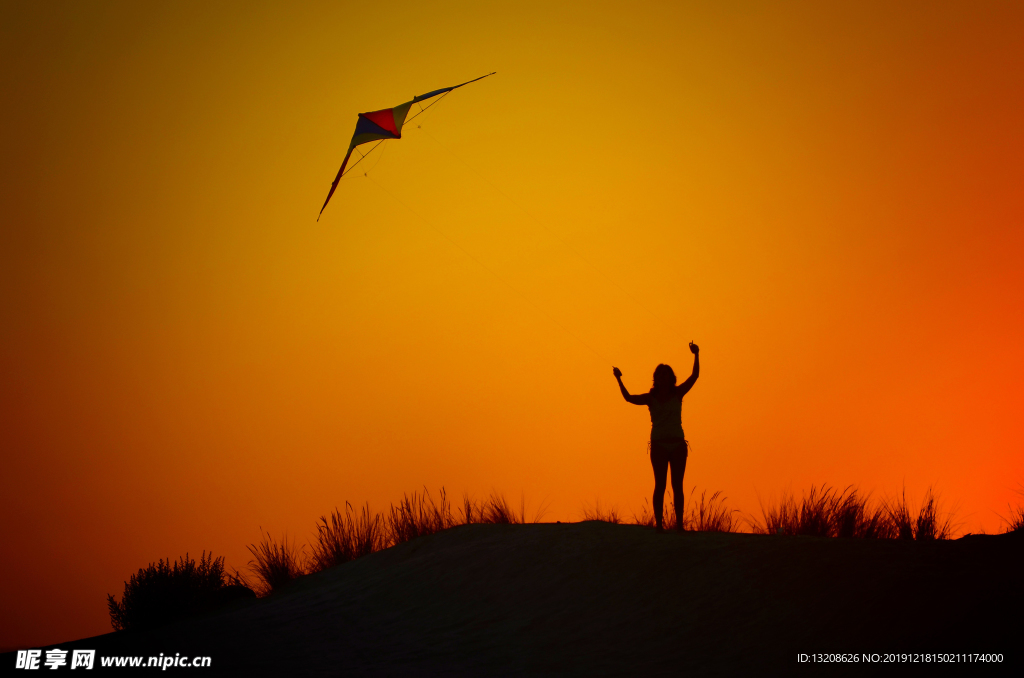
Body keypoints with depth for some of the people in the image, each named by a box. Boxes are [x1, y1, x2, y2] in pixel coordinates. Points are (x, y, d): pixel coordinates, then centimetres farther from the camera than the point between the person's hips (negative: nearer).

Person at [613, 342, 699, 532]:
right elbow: (629, 398, -6)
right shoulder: (650, 398, 5)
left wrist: (696, 356, -15)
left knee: (677, 486, 1)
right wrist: (619, 380, -15)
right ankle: (658, 524, -4)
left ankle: (679, 524, 2)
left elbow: (694, 376, -3)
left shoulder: (678, 393, 6)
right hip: (659, 445, -1)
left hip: (678, 445, 1)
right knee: (660, 485, -4)